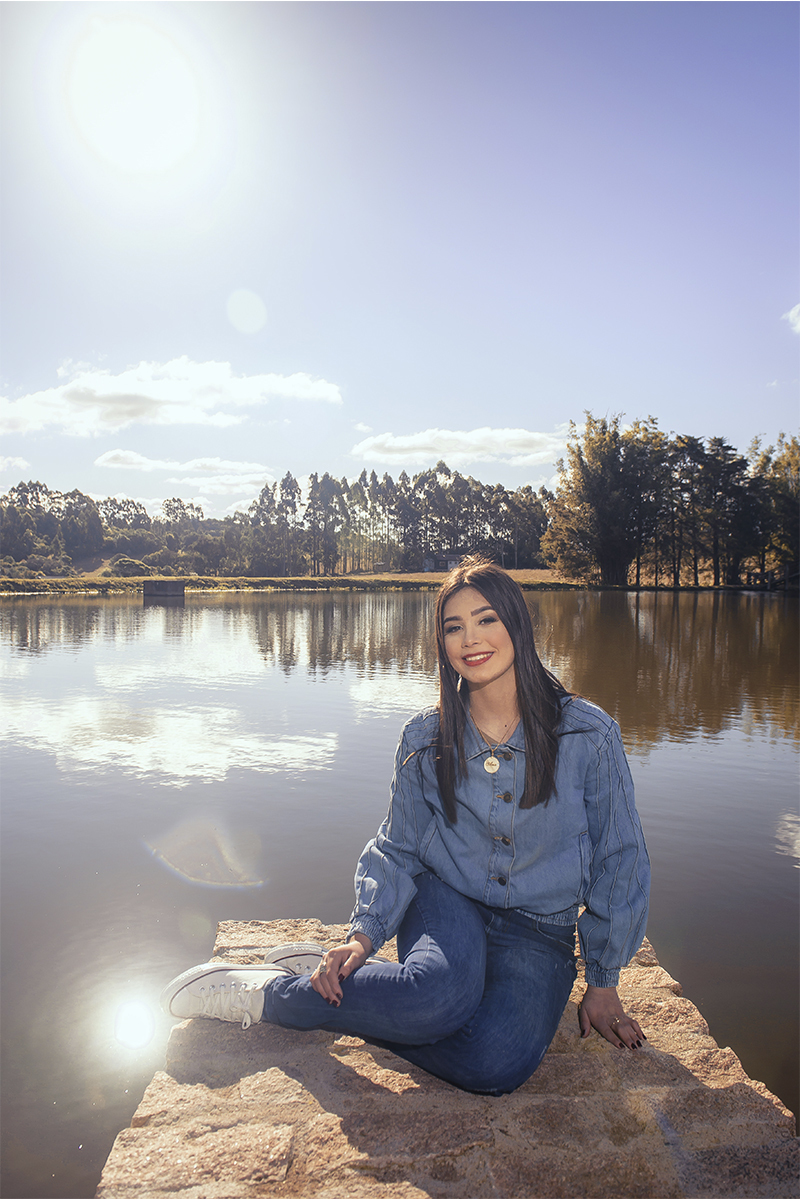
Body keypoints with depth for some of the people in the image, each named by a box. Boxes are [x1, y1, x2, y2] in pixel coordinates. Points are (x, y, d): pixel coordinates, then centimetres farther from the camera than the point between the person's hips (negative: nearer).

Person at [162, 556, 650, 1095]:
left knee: (496, 1064, -29)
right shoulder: (426, 738, -2)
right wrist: (365, 933, -11)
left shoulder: (588, 734, -8)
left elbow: (618, 862, 0)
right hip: (447, 903, 0)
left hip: (538, 933, 1)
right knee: (441, 994, -36)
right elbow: (398, 849, 6)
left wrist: (602, 981, 2)